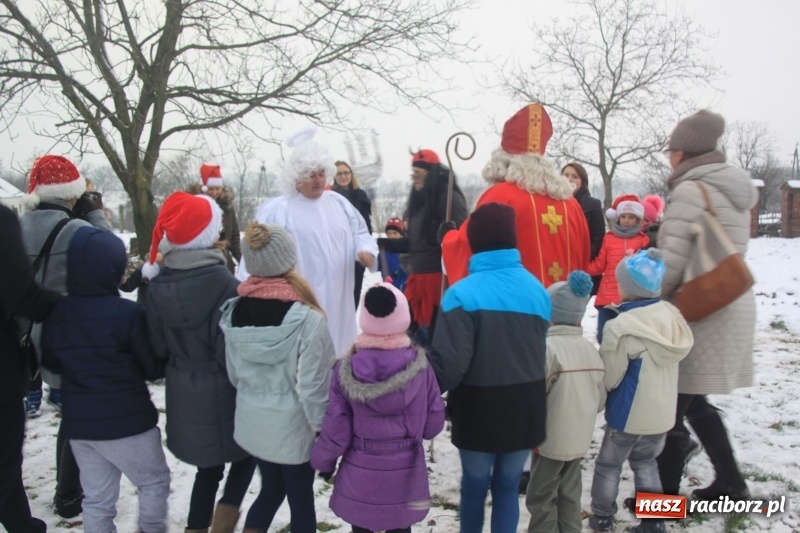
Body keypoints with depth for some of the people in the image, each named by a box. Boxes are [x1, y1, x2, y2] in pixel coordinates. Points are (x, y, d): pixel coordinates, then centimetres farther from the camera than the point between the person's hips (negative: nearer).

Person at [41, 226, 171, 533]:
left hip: (78, 422, 6)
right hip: (127, 421, -5)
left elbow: (50, 363, 14)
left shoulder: (56, 314, -2)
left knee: (96, 497, 17)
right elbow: (153, 368, -10)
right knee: (154, 480, 16)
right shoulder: (128, 313, -19)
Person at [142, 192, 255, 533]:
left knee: (209, 466, 23)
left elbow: (158, 345, 0)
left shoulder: (158, 284, -6)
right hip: (221, 391, -5)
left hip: (183, 393, 5)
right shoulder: (224, 284, -22)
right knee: (247, 451, 22)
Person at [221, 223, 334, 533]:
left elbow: (234, 373, 4)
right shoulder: (306, 319, -24)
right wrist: (323, 427, -6)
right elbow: (313, 385, -20)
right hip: (293, 426, -5)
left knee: (271, 488, 26)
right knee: (301, 498, 16)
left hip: (251, 422, 5)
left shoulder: (234, 311, -6)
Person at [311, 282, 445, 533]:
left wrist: (322, 461, 10)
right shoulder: (420, 366, -13)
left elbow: (335, 430, -9)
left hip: (360, 477, 0)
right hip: (404, 475, 1)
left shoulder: (346, 370, -15)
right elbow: (433, 424, -5)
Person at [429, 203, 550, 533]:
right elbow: (540, 353, 7)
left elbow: (448, 364, -21)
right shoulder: (538, 290, 0)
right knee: (508, 488, 17)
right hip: (525, 410, 4)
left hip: (479, 411, -4)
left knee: (474, 486, 17)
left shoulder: (462, 294, -19)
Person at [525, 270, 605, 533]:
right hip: (580, 439, 7)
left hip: (551, 440, -7)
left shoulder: (548, 347, -20)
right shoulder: (590, 349, 1)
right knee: (570, 495, 19)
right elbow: (600, 399, 6)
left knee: (541, 497, 7)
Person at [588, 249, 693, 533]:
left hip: (628, 414, -6)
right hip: (663, 413, 6)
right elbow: (664, 365, 5)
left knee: (608, 464, 16)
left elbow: (607, 377, -18)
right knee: (645, 461, 25)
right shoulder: (672, 317, -6)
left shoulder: (620, 328, -27)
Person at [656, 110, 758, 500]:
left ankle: (665, 495, 12)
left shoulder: (690, 190, -14)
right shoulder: (735, 190, 14)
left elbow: (673, 260, -20)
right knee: (694, 401, 20)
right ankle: (730, 482, 28)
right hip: (732, 306, 9)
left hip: (698, 313, -9)